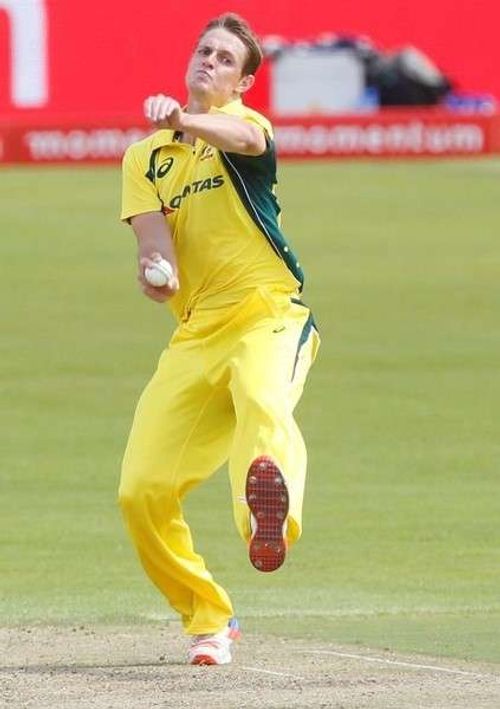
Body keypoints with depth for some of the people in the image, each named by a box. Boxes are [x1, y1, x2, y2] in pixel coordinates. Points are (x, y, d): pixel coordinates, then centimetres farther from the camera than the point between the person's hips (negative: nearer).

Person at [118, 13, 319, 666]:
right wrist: (155, 273, -23)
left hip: (269, 316, -5)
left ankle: (271, 525, -71)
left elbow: (248, 139, -25)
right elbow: (154, 244, 2)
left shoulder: (242, 122, 3)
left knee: (264, 407, -38)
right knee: (142, 492, -3)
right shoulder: (144, 158, 16)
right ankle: (209, 620, 17)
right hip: (195, 336, 5)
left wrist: (182, 120, -45)